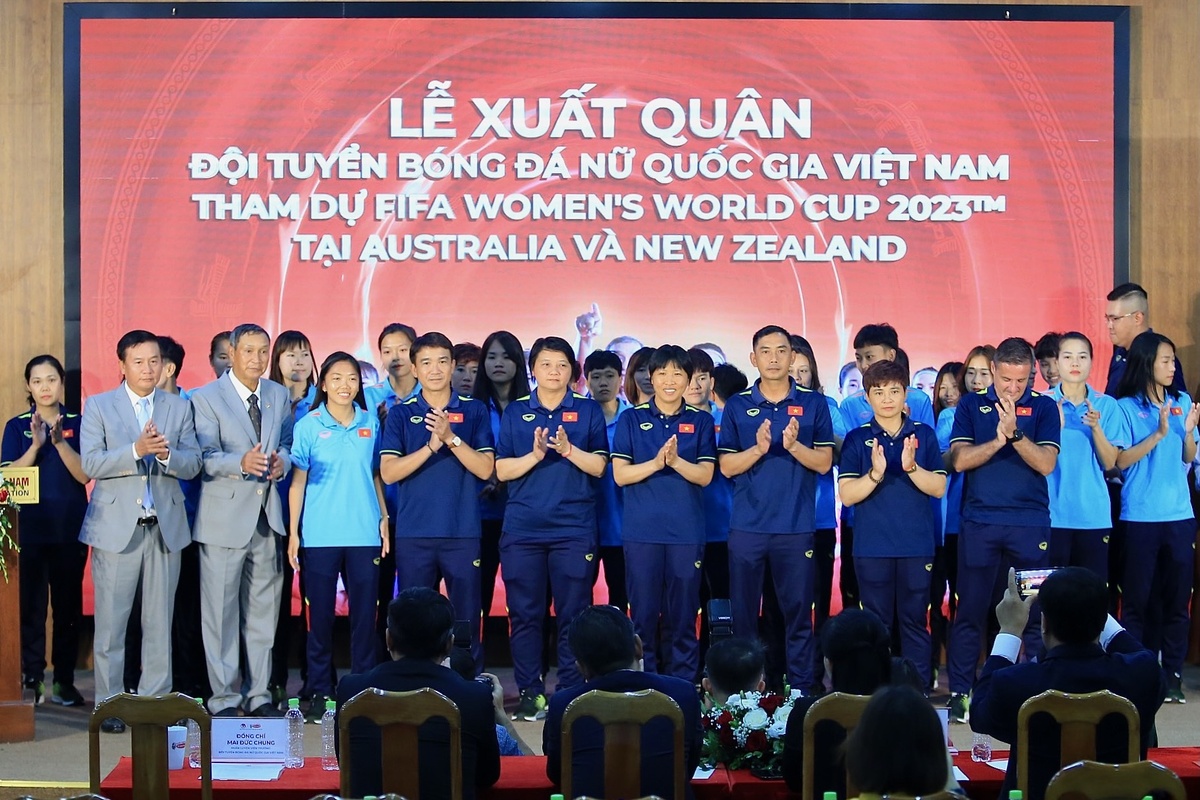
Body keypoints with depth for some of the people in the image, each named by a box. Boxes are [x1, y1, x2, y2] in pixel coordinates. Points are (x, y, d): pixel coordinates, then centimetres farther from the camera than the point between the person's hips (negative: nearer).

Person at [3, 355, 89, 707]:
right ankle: (33, 679, 4)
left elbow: (85, 474, -5)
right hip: (30, 529, 0)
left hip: (71, 529, 0)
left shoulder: (77, 424, 5)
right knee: (31, 605, -3)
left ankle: (64, 680, 10)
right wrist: (36, 444, -18)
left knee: (69, 605, 3)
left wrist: (59, 441, -19)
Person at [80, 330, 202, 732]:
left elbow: (193, 464, 4)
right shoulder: (98, 406, 5)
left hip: (165, 527, 2)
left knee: (160, 621, 5)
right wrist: (136, 450, -18)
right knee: (111, 621, -1)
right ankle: (109, 704, 6)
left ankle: (156, 700, 12)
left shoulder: (180, 407, 11)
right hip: (116, 525, -2)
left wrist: (166, 454, -16)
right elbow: (90, 464, -6)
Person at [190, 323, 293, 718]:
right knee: (221, 611, 0)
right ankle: (224, 697, 8)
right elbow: (204, 458, -12)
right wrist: (241, 462, -31)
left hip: (267, 515, 5)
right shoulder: (206, 398, -4)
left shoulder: (279, 396, 11)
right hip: (225, 517, -5)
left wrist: (281, 460, -8)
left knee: (264, 610, 10)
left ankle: (259, 694, 20)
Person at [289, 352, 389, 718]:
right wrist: (293, 532, -3)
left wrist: (384, 518, 5)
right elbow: (298, 482, 1)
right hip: (319, 534, -2)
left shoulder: (371, 423, 8)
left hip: (364, 533, 2)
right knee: (320, 613, 3)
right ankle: (319, 691, 12)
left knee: (364, 612, 2)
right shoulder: (308, 425, 2)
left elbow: (376, 475, 14)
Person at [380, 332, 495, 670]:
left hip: (463, 531, 0)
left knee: (467, 618, 1)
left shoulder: (474, 411, 6)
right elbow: (388, 472, -3)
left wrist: (451, 437, -16)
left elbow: (485, 469, -2)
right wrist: (432, 445, -16)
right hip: (413, 533, 1)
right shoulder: (401, 415, 7)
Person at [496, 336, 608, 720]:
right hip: (522, 528, 1)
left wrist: (567, 449, -15)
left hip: (574, 528, -1)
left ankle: (571, 692, 7)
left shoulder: (589, 411, 7)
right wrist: (536, 454, -12)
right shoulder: (515, 412, 10)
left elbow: (598, 466, 1)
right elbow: (501, 470, 4)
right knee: (524, 614, 2)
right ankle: (530, 692, 11)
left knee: (573, 614, -1)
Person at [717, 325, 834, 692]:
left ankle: (801, 687, 11)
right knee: (743, 611, 6)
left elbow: (824, 463, 0)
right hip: (747, 525, 1)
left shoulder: (813, 403, 4)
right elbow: (727, 466, 2)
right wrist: (759, 448, -16)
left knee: (798, 610, 3)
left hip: (797, 526, -1)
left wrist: (794, 445, -19)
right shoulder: (737, 405, 6)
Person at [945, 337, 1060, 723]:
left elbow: (1046, 463, -8)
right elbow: (959, 460, -4)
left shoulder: (1043, 407, 4)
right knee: (970, 611, 3)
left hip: (1030, 522, 0)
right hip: (979, 522, 0)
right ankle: (960, 692, 11)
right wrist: (998, 439, -16)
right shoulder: (970, 406, 6)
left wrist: (1014, 433, -21)